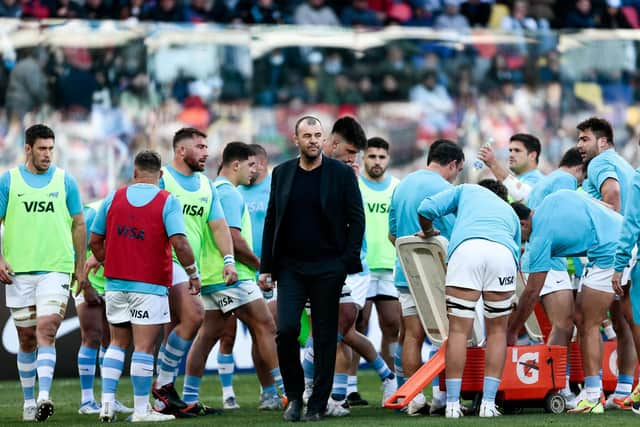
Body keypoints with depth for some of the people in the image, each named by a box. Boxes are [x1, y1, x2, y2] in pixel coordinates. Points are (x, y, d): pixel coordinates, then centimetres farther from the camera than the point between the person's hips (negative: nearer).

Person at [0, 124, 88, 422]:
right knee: (26, 338, 7)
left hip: (56, 270, -1)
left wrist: (80, 267, 9)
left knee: (46, 331, -17)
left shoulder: (65, 181, 5)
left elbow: (78, 225, 11)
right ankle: (29, 401, 17)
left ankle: (44, 397, -26)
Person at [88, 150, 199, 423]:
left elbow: (95, 240, 7)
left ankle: (107, 403, 7)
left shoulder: (114, 198, 4)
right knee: (143, 347, -1)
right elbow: (179, 242, -17)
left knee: (117, 343, 15)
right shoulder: (168, 201, -6)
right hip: (150, 285, -4)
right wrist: (193, 273, -6)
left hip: (115, 282, 4)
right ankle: (141, 410, 0)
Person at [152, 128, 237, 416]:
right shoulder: (161, 178, -5)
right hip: (168, 262, -7)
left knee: (174, 330, 9)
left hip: (192, 266, 7)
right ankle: (164, 382, -10)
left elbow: (218, 225, 13)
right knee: (194, 317, -21)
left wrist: (229, 259, -1)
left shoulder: (206, 186, 16)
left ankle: (162, 400, 13)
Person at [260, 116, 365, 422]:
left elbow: (356, 218, 0)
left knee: (325, 337, 2)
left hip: (328, 267, -2)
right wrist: (266, 267, 6)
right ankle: (294, 395, 7)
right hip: (290, 267, 2)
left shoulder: (341, 174, 0)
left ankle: (317, 404, 9)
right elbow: (271, 221, 11)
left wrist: (350, 261, -9)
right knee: (286, 329, -11)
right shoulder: (282, 173, 9)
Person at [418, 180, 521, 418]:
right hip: (503, 252, 2)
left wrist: (428, 232, 40)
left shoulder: (467, 190, 33)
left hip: (466, 247, -2)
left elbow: (426, 209, 18)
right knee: (497, 331, 14)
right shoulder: (509, 212, 40)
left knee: (459, 330, 3)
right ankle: (488, 403, 9)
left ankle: (452, 403, 2)